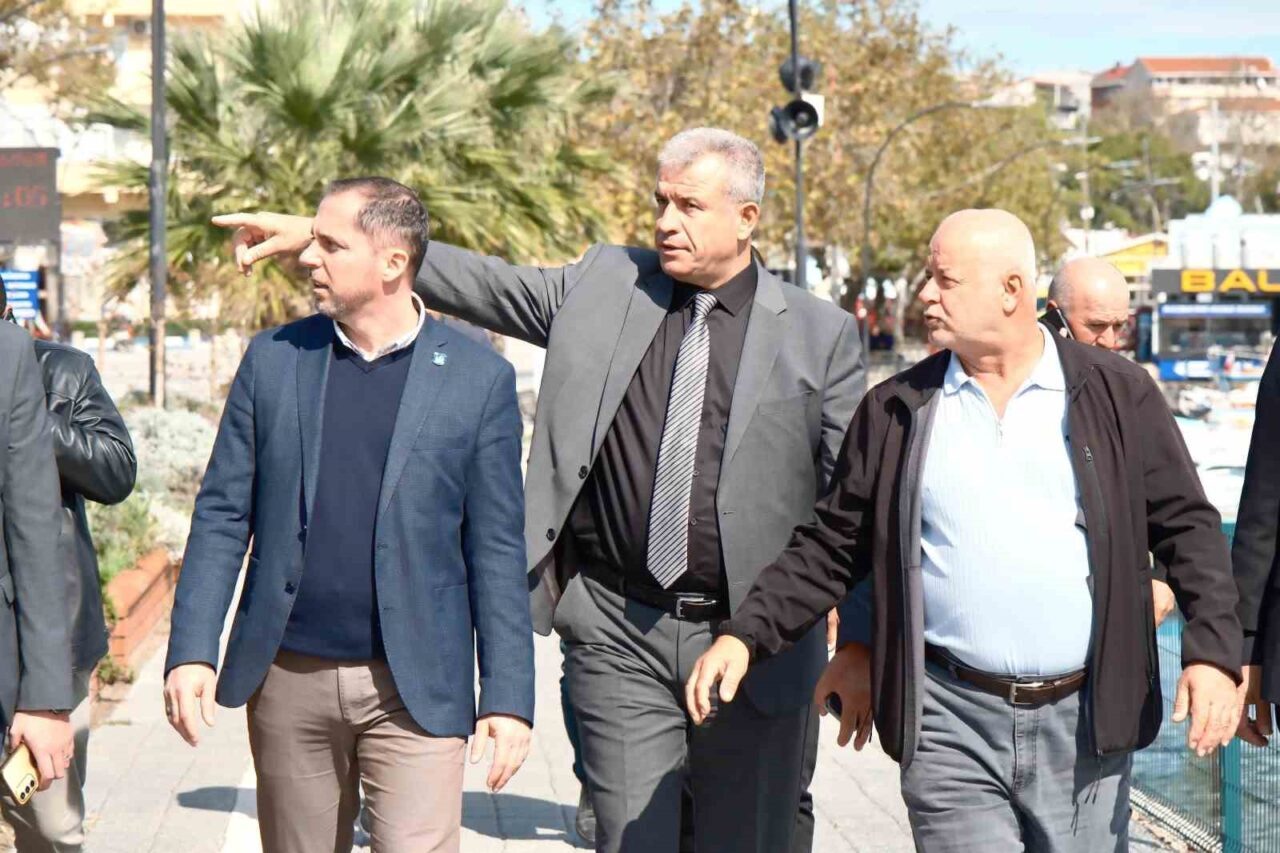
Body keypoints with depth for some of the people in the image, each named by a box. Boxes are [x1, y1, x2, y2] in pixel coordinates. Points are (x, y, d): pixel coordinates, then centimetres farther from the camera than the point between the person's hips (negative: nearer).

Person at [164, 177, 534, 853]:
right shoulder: (272, 359, 6)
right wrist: (190, 651, -2)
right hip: (288, 678, 3)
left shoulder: (478, 378, -2)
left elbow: (497, 548, 0)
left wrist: (508, 696, -3)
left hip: (415, 689, -3)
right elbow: (222, 514, 7)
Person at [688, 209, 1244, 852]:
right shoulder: (896, 410, 6)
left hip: (1084, 725, 0)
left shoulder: (1117, 395, 3)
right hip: (951, 727, 0)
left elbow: (1187, 527, 4)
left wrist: (1213, 651, -8)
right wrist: (745, 635, 0)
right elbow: (831, 547, 10)